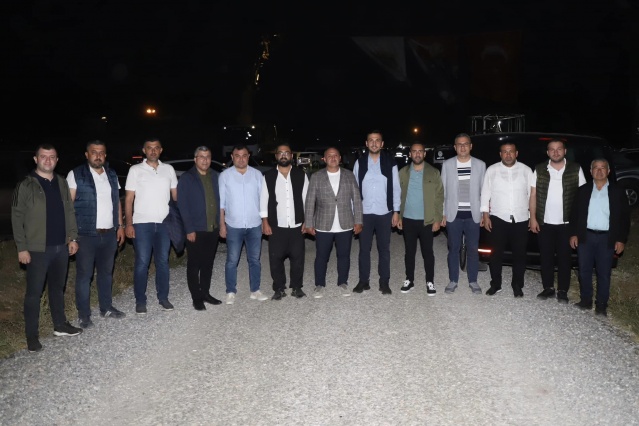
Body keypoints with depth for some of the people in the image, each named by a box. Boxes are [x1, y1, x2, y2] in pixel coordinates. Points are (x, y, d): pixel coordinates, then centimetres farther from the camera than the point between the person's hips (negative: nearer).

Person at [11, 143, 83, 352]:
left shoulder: (62, 183, 9)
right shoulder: (26, 186, -7)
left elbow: (70, 212, 13)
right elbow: (17, 218, -8)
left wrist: (73, 237, 7)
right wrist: (22, 248, -12)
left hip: (61, 247, 5)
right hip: (38, 249, -5)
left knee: (58, 287, 16)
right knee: (34, 292, 1)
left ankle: (60, 325, 29)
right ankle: (31, 335, 10)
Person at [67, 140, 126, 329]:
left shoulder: (112, 175, 11)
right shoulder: (76, 175, -5)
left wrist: (120, 226, 11)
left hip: (109, 234, 5)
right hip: (86, 234, -5)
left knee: (106, 272, 15)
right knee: (84, 274, 2)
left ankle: (106, 308, 28)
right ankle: (83, 314, 12)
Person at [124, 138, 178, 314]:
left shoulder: (169, 169, 7)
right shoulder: (135, 170, 0)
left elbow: (175, 195, 9)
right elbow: (129, 199, -1)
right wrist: (128, 224, -8)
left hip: (164, 223, 2)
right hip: (142, 224, -2)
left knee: (163, 261, 9)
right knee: (142, 262, 1)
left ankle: (163, 297, 19)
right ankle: (140, 301, 11)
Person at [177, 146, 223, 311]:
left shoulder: (215, 176, 9)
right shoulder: (186, 178, -6)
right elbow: (182, 206, -9)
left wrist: (221, 223, 6)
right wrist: (189, 229, -14)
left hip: (213, 228, 5)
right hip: (195, 230, -5)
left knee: (208, 263, 14)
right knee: (194, 265, 4)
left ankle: (205, 293, 26)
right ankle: (196, 298, 13)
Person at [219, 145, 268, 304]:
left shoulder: (257, 174, 2)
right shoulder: (225, 175, -2)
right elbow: (221, 202, 0)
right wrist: (222, 224, -4)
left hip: (255, 225, 2)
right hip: (233, 226, -1)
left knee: (255, 260, 10)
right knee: (232, 260, 5)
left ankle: (255, 290, 21)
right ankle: (231, 292, 16)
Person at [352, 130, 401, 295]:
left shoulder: (390, 162, 0)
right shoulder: (359, 162, 2)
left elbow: (396, 188, 2)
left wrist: (396, 211, -2)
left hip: (384, 213, -1)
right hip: (364, 212, 1)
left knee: (384, 249, 6)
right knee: (364, 248, 6)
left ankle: (384, 282, 14)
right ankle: (363, 280, 16)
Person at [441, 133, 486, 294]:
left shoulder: (480, 165, 3)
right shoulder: (447, 165, 2)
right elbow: (443, 191, 3)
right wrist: (442, 214, 0)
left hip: (473, 215, 0)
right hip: (453, 215, 0)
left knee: (473, 249, 6)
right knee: (454, 248, 7)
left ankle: (473, 281, 19)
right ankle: (453, 280, 18)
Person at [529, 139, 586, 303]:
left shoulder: (576, 169, -1)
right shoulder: (539, 170, 2)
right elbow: (533, 194, 3)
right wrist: (533, 218, -2)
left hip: (567, 223, -1)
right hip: (544, 222, 1)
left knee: (564, 258, 6)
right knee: (546, 257, 8)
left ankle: (563, 291, 16)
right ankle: (548, 288, 21)